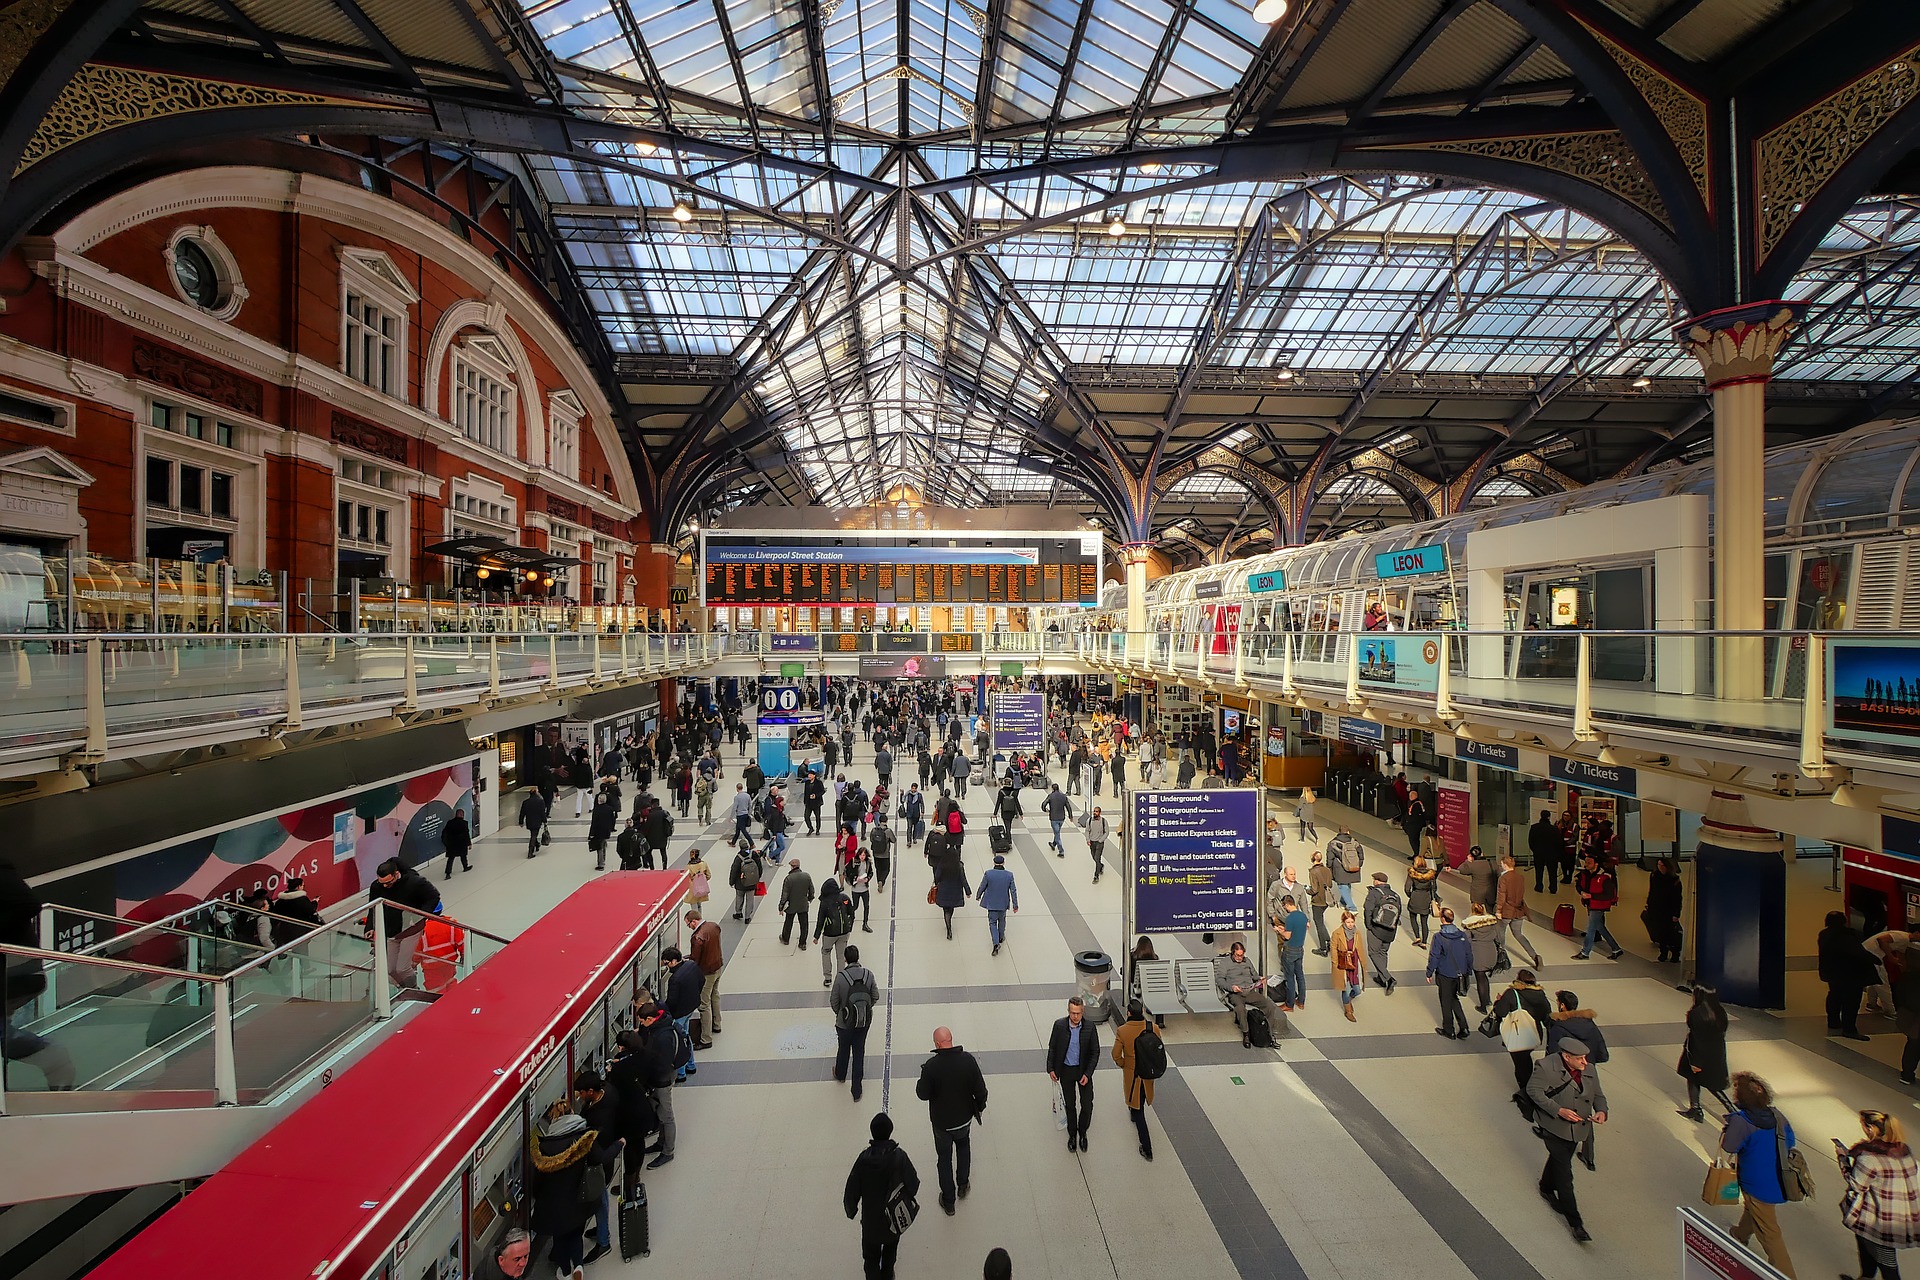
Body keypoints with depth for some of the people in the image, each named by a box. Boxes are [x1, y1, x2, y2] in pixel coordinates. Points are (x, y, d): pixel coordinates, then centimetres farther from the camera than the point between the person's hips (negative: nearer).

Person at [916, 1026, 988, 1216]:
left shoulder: (931, 1066, -28)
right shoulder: (967, 1059, -21)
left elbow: (923, 1095, -18)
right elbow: (980, 1088, -11)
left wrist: (922, 1078, 0)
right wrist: (980, 1107, 7)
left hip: (942, 1123, -2)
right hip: (964, 1118, 2)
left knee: (944, 1158, 20)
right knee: (963, 1146, 32)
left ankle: (948, 1201, 34)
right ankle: (962, 1185, 45)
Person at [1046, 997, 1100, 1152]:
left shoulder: (1090, 1027, -17)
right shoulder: (1059, 1026, -16)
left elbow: (1095, 1052, -9)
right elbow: (1052, 1048, -3)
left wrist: (1087, 1074, -13)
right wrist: (1051, 1069, -4)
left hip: (1083, 1071, 0)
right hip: (1066, 1071, 0)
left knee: (1087, 1105, 3)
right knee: (1069, 1105, 15)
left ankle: (1082, 1132, 31)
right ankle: (1072, 1134, 38)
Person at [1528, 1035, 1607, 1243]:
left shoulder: (1589, 1070, -8)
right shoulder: (1547, 1067, -24)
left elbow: (1598, 1095, 5)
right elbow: (1533, 1090, -18)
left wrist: (1601, 1111, -17)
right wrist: (1558, 1110, -26)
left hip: (1578, 1128, 6)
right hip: (1554, 1127, -6)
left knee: (1559, 1158, 26)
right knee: (1564, 1173, -4)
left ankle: (1547, 1189, 51)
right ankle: (1575, 1222, 6)